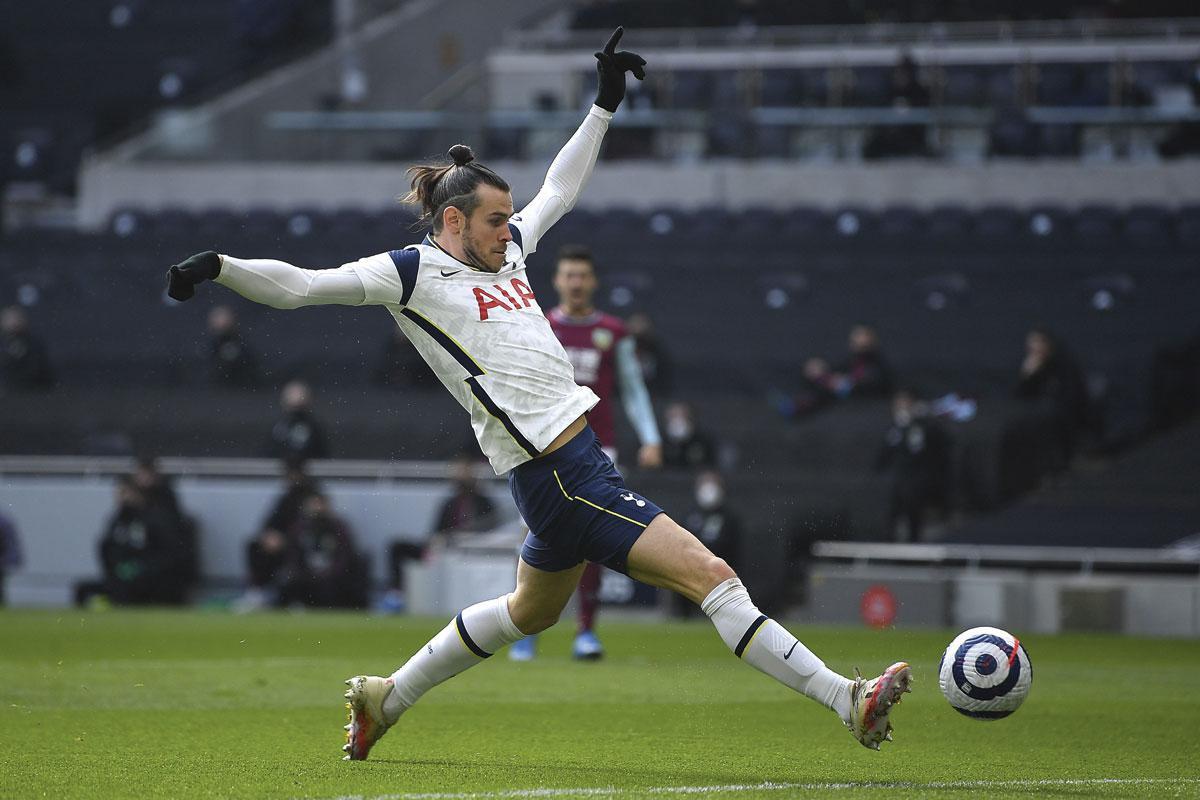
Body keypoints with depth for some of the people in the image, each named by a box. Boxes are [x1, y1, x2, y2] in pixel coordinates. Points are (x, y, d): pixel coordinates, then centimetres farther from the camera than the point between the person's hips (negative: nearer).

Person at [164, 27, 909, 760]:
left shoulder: (506, 253, 16)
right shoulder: (413, 272, -6)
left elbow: (561, 189, 31)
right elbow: (298, 286, -8)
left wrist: (606, 103, 30)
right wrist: (220, 267, -20)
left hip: (573, 462, 10)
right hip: (556, 472, -10)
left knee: (531, 611, 28)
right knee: (710, 574, -14)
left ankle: (386, 699, 40)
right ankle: (847, 702, -17)